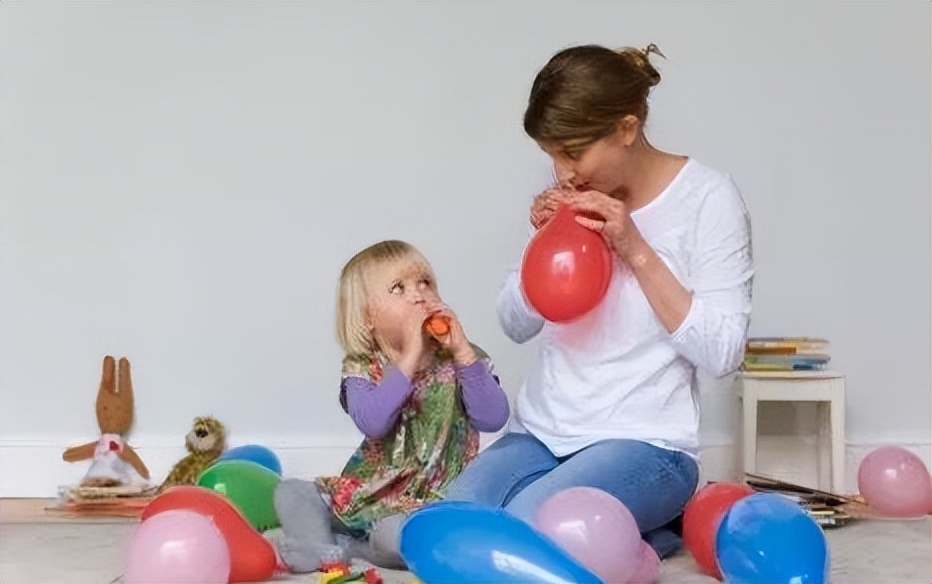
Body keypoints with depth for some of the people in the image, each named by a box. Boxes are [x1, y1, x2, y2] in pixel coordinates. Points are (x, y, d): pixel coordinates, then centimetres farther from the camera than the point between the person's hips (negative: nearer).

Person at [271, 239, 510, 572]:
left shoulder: (461, 359, -4)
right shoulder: (362, 368, -3)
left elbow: (493, 419, -20)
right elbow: (372, 423, -24)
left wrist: (463, 351, -23)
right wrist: (410, 358, -27)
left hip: (434, 501, -3)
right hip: (368, 495, 3)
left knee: (396, 534, -33)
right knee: (289, 493, -6)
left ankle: (344, 548, -7)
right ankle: (325, 554, -23)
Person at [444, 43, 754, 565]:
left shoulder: (708, 197, -8)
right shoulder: (574, 197, 5)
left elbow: (722, 352, -13)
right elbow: (517, 326, 11)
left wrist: (635, 250, -19)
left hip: (644, 443, -5)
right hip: (540, 434, 5)